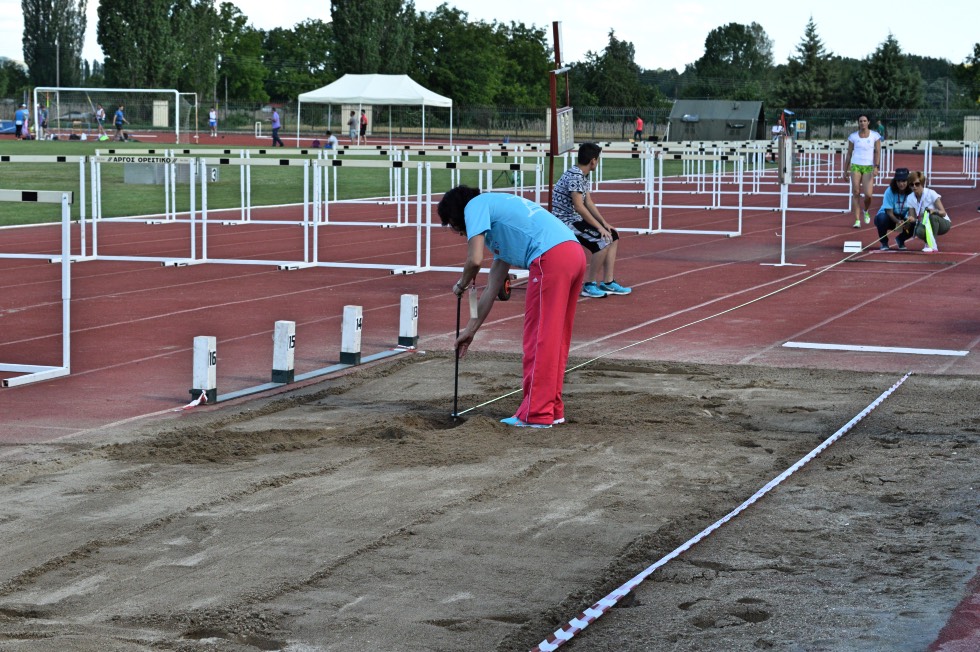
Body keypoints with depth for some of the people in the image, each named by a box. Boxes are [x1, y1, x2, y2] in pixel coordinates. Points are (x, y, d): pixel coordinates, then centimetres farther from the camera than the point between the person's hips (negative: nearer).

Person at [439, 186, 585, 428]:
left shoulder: (475, 205, 9)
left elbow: (475, 260, -5)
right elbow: (492, 289, 34)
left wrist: (461, 285, 16)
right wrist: (471, 330, 38)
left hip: (551, 257, -9)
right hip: (574, 252, 9)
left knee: (538, 337, -2)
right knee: (556, 338, 16)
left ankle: (536, 414, 2)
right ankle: (553, 409, 22)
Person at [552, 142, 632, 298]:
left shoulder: (584, 176, 11)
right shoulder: (574, 176, -20)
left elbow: (588, 202, 14)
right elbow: (579, 207, -25)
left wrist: (604, 223, 4)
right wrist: (599, 227, -22)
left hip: (575, 220, 11)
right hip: (564, 221, -11)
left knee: (613, 236, 9)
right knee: (603, 240, -24)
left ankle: (608, 282, 8)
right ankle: (589, 285, -15)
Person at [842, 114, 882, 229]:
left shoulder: (875, 136, 3)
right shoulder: (853, 136, 6)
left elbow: (877, 152, 2)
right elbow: (849, 153, 11)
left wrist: (876, 167, -11)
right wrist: (845, 170, 9)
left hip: (869, 167, -1)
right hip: (855, 166, 1)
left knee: (868, 194, -10)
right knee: (856, 193, -6)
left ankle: (866, 211, 23)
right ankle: (857, 220, -3)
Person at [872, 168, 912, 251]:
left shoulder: (911, 193, -15)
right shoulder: (890, 191, -22)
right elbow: (889, 212, -25)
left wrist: (909, 221, -37)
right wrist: (898, 221, -43)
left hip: (903, 219, 3)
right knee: (882, 218, -38)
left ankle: (900, 239, 11)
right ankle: (883, 242, -9)